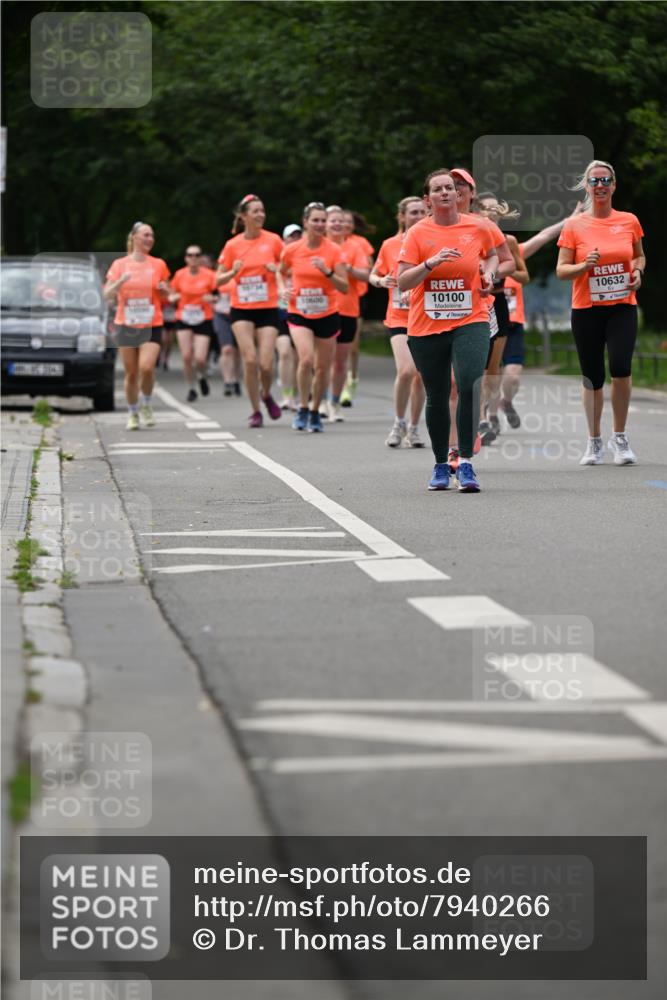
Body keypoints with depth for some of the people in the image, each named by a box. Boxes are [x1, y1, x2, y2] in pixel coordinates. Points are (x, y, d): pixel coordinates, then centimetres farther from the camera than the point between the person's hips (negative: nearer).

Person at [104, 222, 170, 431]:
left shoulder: (159, 265, 5)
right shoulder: (120, 264, 3)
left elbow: (166, 297, 15)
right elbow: (107, 296, 0)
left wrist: (164, 290, -9)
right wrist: (120, 282, -17)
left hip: (151, 326, -1)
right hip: (126, 325, 1)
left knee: (147, 367, -19)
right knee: (131, 373, 3)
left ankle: (146, 405, 6)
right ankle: (132, 413, 19)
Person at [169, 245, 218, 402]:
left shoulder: (208, 275, -5)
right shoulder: (180, 274, 1)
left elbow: (217, 295, 5)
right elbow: (171, 296, 12)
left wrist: (212, 298, -17)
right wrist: (174, 297, -10)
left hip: (203, 320, -2)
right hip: (184, 320, 2)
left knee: (200, 358, -10)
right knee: (186, 357, -6)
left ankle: (202, 377, 25)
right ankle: (190, 388, 13)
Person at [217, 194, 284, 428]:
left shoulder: (273, 240, -1)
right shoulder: (233, 245, 1)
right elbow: (219, 280, 5)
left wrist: (277, 269, -15)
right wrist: (233, 272, -15)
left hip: (268, 309, 0)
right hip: (242, 309, 0)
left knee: (266, 363, -8)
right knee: (250, 360, -11)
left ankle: (267, 395, 25)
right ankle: (255, 411, 5)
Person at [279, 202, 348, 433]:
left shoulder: (333, 251, -6)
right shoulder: (292, 250, -4)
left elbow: (344, 287, -9)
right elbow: (281, 273, 18)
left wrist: (328, 272, -24)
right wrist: (286, 289, -1)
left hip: (327, 315, 1)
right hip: (299, 314, -1)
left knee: (323, 367, 7)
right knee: (306, 359, -23)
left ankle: (315, 412, 27)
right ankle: (302, 409, -6)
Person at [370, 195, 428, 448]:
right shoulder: (390, 245, 2)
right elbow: (373, 275, 15)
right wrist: (381, 281, -9)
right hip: (399, 319, -1)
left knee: (420, 375, 5)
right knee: (406, 370, -18)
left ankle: (413, 429, 20)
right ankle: (399, 423, 2)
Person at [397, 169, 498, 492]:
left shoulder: (477, 227, 3)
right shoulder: (417, 233, -2)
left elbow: (492, 254, 25)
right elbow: (403, 282, -8)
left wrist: (489, 274, 5)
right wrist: (432, 263, -22)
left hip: (470, 322, 0)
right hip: (426, 327, 0)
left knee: (469, 385, -21)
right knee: (437, 397, 8)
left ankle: (465, 463, -16)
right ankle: (441, 465, 25)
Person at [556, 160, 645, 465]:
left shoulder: (629, 221, 4)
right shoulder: (574, 226, 0)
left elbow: (639, 256, 19)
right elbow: (561, 270, 1)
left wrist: (637, 272, -2)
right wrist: (585, 266, -17)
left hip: (622, 306, 0)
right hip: (586, 310, 0)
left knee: (620, 367, -18)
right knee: (592, 377, 4)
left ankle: (619, 438, -2)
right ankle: (594, 442, 22)